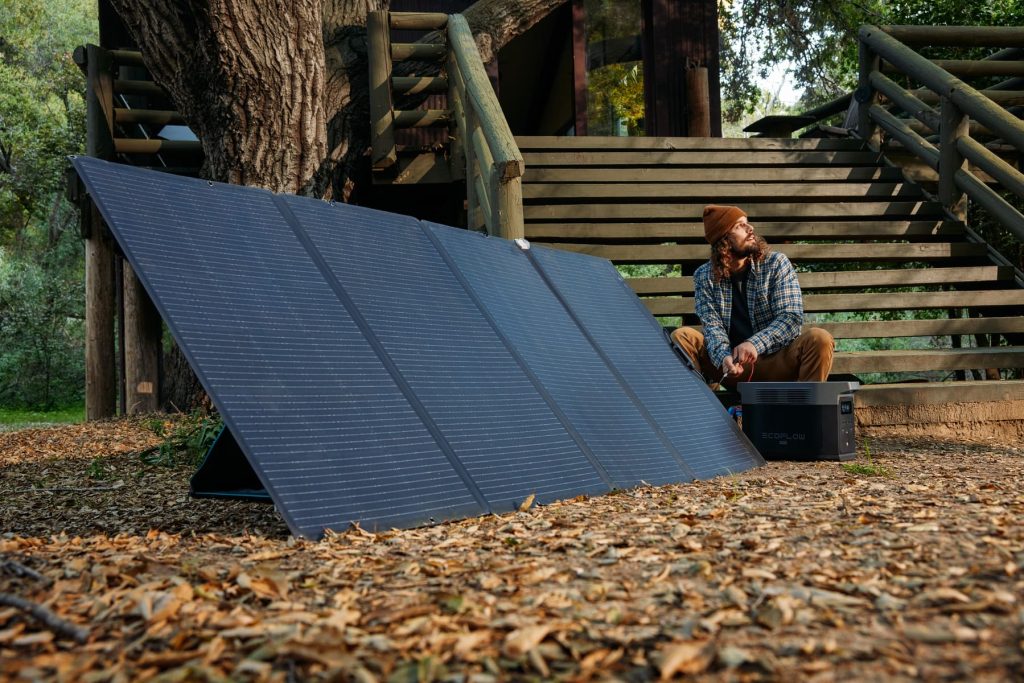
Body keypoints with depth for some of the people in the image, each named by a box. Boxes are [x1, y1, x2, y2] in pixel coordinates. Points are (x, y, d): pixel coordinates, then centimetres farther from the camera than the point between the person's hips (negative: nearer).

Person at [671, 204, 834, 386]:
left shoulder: (776, 263, -1)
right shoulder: (704, 277, 2)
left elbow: (792, 317, -10)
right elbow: (712, 325, -7)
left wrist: (755, 344, -28)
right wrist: (723, 356, -30)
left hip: (777, 360, 0)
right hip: (732, 365, 1)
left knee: (819, 339, -28)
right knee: (680, 336, -19)